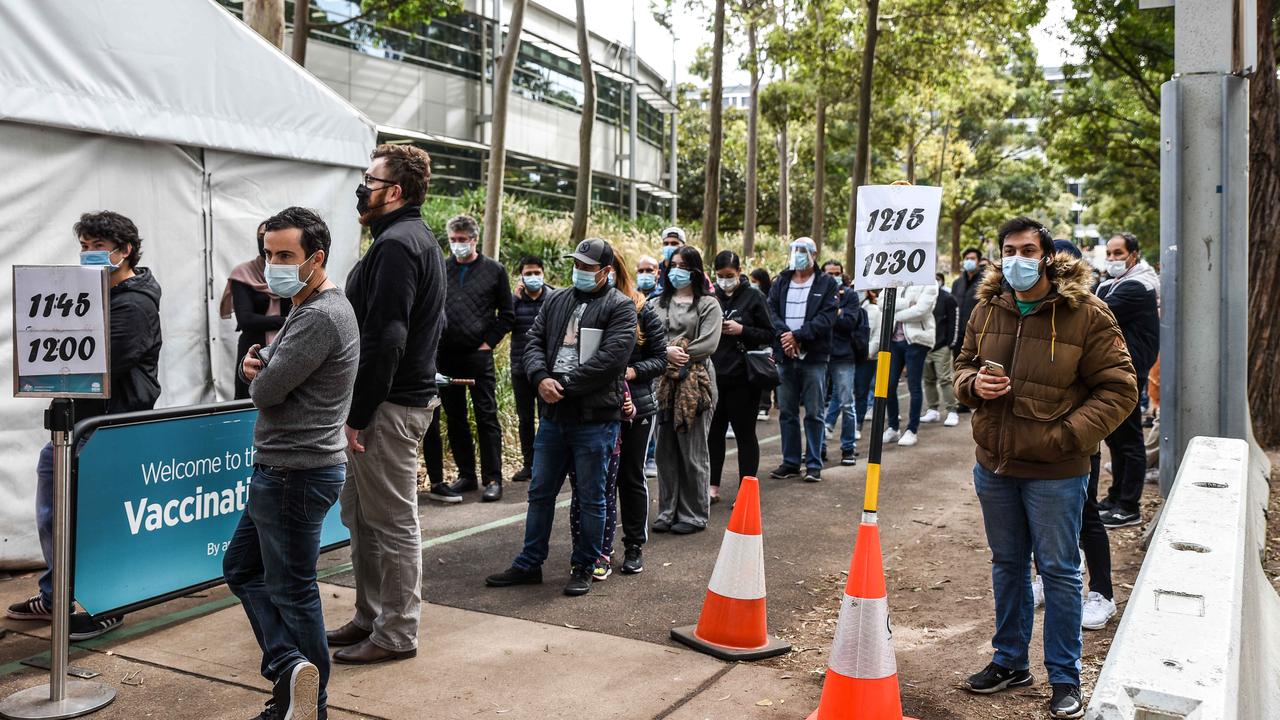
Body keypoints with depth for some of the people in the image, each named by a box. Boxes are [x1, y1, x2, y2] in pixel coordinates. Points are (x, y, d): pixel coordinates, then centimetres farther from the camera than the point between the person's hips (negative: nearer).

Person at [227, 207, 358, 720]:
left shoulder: (320, 317, -20)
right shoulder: (310, 308, 14)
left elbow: (265, 392, -22)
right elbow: (264, 374, 17)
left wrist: (258, 375, 2)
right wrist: (257, 365, -7)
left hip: (295, 474, -11)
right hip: (281, 469, 11)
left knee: (291, 590, 1)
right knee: (241, 566, 18)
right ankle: (290, 670, 15)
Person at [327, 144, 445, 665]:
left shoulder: (396, 245, -16)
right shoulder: (418, 240, 17)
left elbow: (384, 339, -23)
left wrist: (358, 414, -19)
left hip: (389, 406, -11)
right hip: (407, 393, 11)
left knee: (393, 522, 0)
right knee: (360, 514, 18)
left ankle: (396, 633, 12)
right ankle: (370, 617, 29)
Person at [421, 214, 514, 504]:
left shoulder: (494, 270, 3)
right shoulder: (441, 270, 9)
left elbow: (507, 314, 5)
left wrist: (489, 341, -4)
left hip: (478, 357, -3)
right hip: (445, 356, 3)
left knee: (487, 418, -2)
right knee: (455, 419, 9)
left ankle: (493, 480, 3)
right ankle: (466, 475, 20)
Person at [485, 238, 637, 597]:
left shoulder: (620, 307, -4)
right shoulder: (557, 301, 14)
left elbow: (611, 358, -16)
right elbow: (534, 342, 9)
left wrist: (563, 383, -15)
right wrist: (541, 378, -11)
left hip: (595, 420, -5)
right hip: (553, 416, 6)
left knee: (591, 499, 6)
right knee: (540, 493, 14)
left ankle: (583, 567, 20)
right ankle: (529, 564, 26)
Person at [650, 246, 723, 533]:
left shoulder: (708, 304, 3)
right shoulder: (657, 303, 16)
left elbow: (709, 343, -8)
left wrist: (680, 356, -11)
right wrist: (667, 351, -14)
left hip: (695, 382, -4)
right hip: (663, 382, 4)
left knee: (693, 452, 1)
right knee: (665, 450, 8)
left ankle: (694, 515, 11)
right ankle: (667, 511, 18)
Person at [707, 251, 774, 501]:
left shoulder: (753, 298, -2)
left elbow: (769, 335, -2)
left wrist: (742, 330, -14)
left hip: (742, 378, -3)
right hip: (714, 376, 4)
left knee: (745, 434, 6)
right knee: (713, 432, 10)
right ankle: (713, 487, 21)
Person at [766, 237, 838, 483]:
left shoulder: (826, 283, 0)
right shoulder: (781, 283, 12)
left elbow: (826, 318, -10)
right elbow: (771, 311, 1)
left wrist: (797, 336, -17)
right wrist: (784, 335, -16)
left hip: (813, 358, -4)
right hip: (785, 357, 4)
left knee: (814, 413, 1)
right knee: (787, 413, 10)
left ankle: (814, 464, 9)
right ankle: (790, 463, 19)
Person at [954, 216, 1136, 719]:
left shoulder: (1086, 313, -12)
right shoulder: (987, 309, 3)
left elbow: (1119, 390, -11)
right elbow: (963, 365, 17)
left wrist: (1066, 436, -20)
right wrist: (973, 383, -7)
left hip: (1055, 472, -5)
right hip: (994, 465, 5)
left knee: (1059, 570, 6)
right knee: (1007, 564, 18)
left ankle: (1065, 677, 22)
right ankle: (1010, 662, 34)